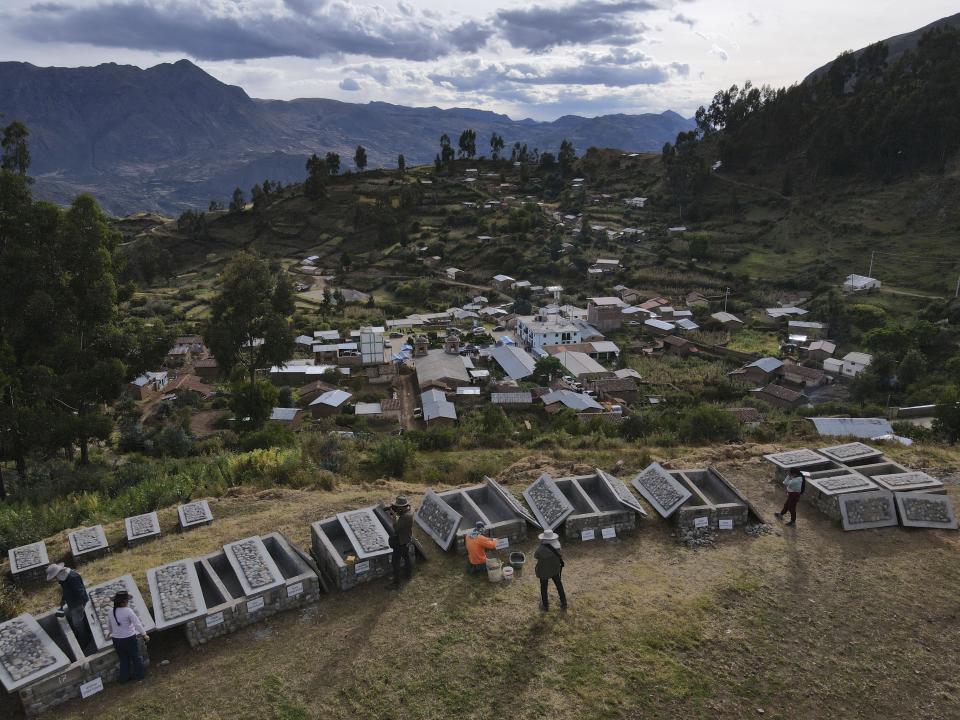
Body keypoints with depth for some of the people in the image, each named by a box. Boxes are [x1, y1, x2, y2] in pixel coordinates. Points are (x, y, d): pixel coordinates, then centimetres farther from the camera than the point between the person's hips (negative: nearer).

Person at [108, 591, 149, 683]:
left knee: (124, 659, 20)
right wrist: (145, 635, -9)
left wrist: (112, 633, 34)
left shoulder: (111, 612, -3)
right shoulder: (128, 611, -21)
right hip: (129, 639, -5)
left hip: (117, 640, 5)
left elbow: (110, 626, 13)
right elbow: (137, 624, -19)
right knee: (136, 657, 15)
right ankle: (139, 675, 26)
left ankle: (124, 677, 26)